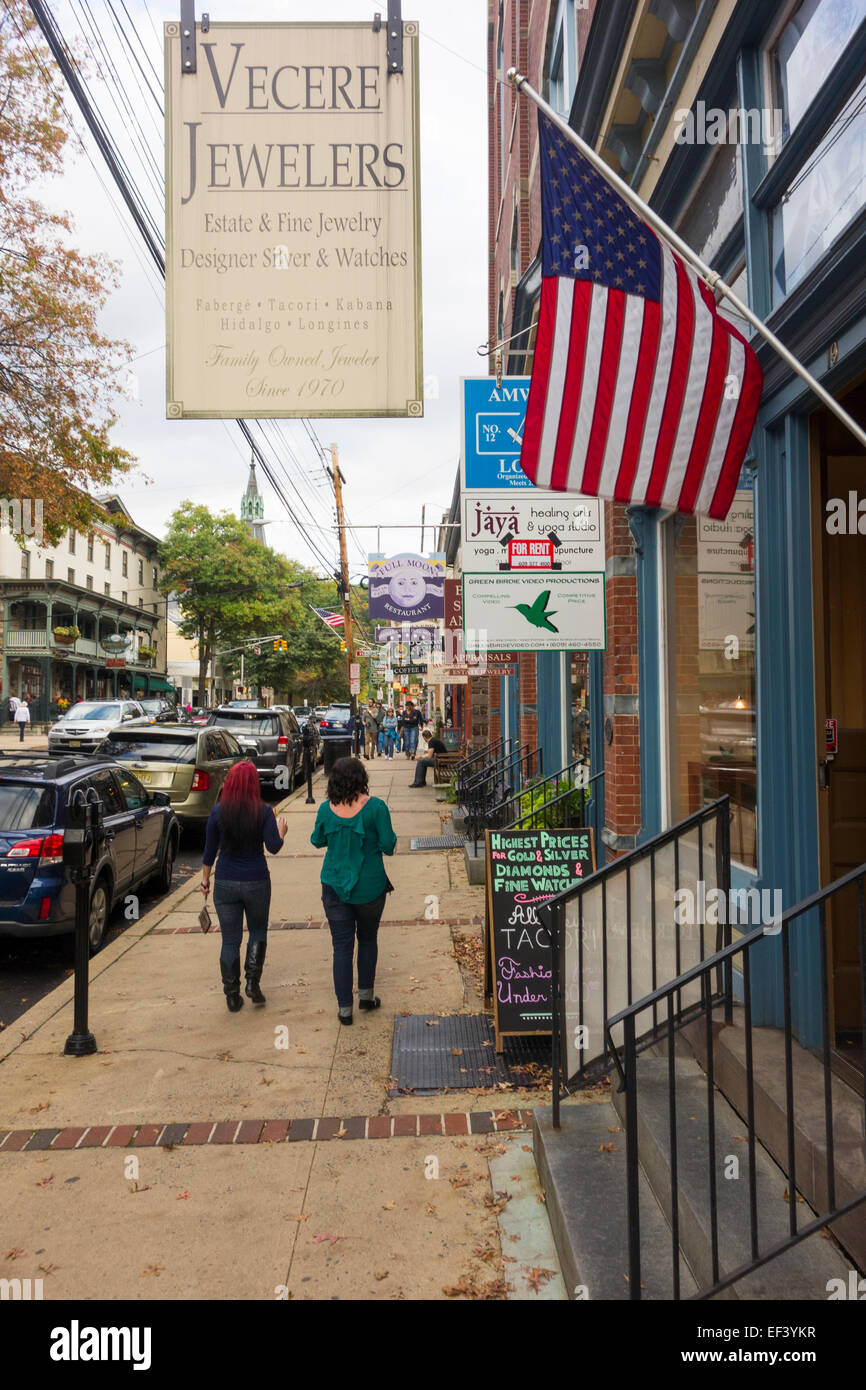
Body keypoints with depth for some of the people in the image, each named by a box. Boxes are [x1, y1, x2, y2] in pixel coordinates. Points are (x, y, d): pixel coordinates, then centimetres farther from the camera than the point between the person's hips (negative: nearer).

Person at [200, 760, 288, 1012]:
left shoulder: (218, 811, -5)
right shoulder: (264, 812, -10)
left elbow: (210, 850, 1)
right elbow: (273, 847, -12)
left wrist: (205, 878, 13)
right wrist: (281, 831, 8)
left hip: (225, 882, 1)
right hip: (256, 881, -1)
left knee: (230, 940, 9)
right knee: (257, 931, 20)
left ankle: (232, 996, 14)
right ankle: (252, 982, 10)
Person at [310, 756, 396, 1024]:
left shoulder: (327, 809, -6)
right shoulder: (375, 807, -16)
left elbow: (317, 841, 10)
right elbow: (388, 846, -14)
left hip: (334, 887, 1)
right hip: (370, 887, -1)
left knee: (342, 946, 8)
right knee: (368, 939, 20)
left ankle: (344, 1008, 12)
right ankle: (365, 995, 30)